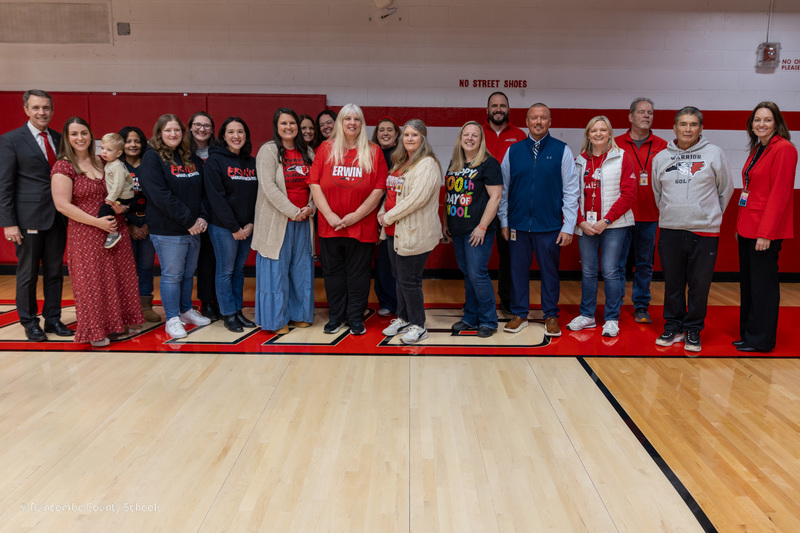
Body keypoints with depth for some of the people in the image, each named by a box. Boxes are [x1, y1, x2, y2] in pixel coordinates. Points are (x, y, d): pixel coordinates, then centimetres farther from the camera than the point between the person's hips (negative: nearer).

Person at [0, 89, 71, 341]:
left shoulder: (59, 139, 10)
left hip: (57, 217, 4)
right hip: (29, 218, -4)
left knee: (54, 272, 11)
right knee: (27, 273, 7)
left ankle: (53, 319, 23)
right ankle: (29, 323, 20)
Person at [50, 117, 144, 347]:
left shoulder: (101, 162, 10)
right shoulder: (63, 167, -8)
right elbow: (63, 205, -14)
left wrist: (121, 205, -2)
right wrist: (97, 222, -17)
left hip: (115, 230, 6)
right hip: (85, 233, -5)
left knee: (120, 277, 10)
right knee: (91, 282, 3)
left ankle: (123, 320, 26)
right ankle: (96, 331, 16)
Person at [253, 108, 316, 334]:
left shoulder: (307, 152, 12)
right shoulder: (269, 150, -5)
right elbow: (268, 186, -14)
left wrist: (310, 207, -8)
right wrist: (292, 211, -16)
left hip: (303, 220, 5)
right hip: (277, 220, -5)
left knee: (301, 268, 11)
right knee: (276, 269, 1)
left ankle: (299, 314, 25)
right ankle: (276, 319, 12)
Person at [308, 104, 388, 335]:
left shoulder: (373, 152, 2)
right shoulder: (326, 149, 5)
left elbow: (379, 189, -4)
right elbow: (314, 184, -1)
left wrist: (355, 216, -12)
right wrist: (329, 215, -11)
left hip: (362, 226, -1)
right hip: (330, 226, 2)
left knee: (358, 272, 6)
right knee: (333, 271, 10)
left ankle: (356, 317, 20)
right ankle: (336, 315, 25)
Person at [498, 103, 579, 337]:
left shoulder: (562, 150, 1)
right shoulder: (513, 151, 6)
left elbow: (571, 191, 0)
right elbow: (503, 188, 9)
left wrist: (569, 226, -5)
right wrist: (504, 221, 5)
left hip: (550, 225, -2)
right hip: (518, 224, 2)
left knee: (550, 271, 8)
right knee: (518, 270, 8)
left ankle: (551, 316, 22)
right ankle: (519, 314, 22)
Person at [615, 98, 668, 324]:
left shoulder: (662, 146, 7)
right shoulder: (616, 144, 3)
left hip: (649, 216, 2)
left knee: (645, 264, 9)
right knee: (617, 264, 2)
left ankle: (641, 307, 21)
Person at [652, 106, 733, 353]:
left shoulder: (715, 154, 0)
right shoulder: (661, 158, 8)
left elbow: (725, 189, 8)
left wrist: (711, 215, 9)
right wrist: (671, 214, 13)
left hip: (704, 231, -2)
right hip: (670, 230, 2)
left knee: (699, 284, 3)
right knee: (672, 284, 8)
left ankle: (693, 330, 17)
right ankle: (673, 327, 22)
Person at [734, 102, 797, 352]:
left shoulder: (783, 149, -11)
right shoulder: (757, 150, 15)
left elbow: (779, 194, -17)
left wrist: (765, 232, -20)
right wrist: (741, 225, 11)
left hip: (766, 230, -9)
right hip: (747, 228, 9)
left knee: (762, 284, 0)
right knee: (748, 283, 14)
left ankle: (761, 340, 11)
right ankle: (748, 334, 25)